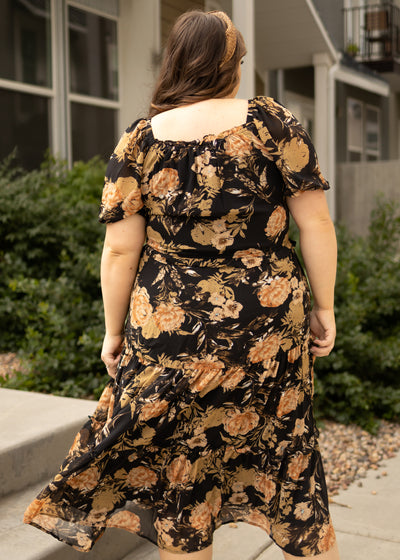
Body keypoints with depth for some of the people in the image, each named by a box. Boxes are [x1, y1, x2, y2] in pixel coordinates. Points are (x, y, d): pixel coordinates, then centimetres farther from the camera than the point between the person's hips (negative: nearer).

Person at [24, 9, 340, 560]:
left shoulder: (139, 142, -4)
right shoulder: (272, 122, -3)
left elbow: (120, 251, -5)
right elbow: (315, 221, -4)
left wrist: (114, 332, 6)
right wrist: (324, 306, 5)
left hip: (172, 333, 0)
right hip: (271, 326, 1)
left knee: (181, 478, 14)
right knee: (288, 454, 16)